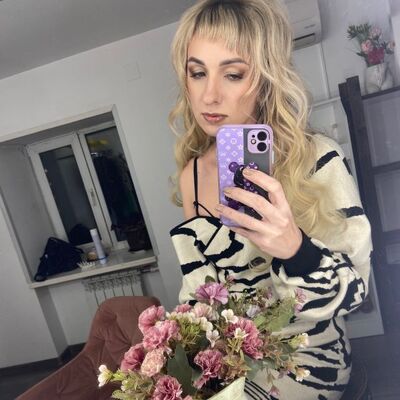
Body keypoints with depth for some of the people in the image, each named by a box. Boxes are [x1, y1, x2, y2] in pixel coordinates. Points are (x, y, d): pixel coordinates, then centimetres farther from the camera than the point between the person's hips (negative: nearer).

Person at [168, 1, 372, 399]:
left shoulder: (316, 158, -17)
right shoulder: (191, 176, -5)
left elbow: (354, 289, -15)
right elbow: (198, 289, 4)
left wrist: (294, 248, -34)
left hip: (305, 357, -3)